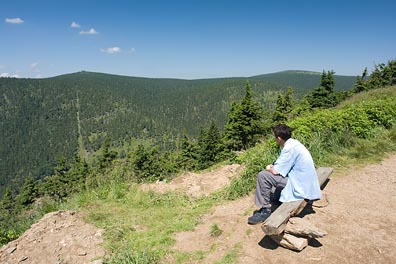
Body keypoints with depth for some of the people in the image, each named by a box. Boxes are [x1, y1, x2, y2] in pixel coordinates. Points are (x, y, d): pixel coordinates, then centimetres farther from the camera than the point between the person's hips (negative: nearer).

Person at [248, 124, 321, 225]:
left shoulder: (290, 148, -21)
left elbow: (275, 171, -20)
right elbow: (282, 164, 21)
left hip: (300, 188, -10)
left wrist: (269, 168, 1)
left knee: (263, 176, -15)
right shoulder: (293, 143, 9)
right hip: (305, 183, 10)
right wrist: (272, 166, 7)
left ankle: (265, 210, -5)